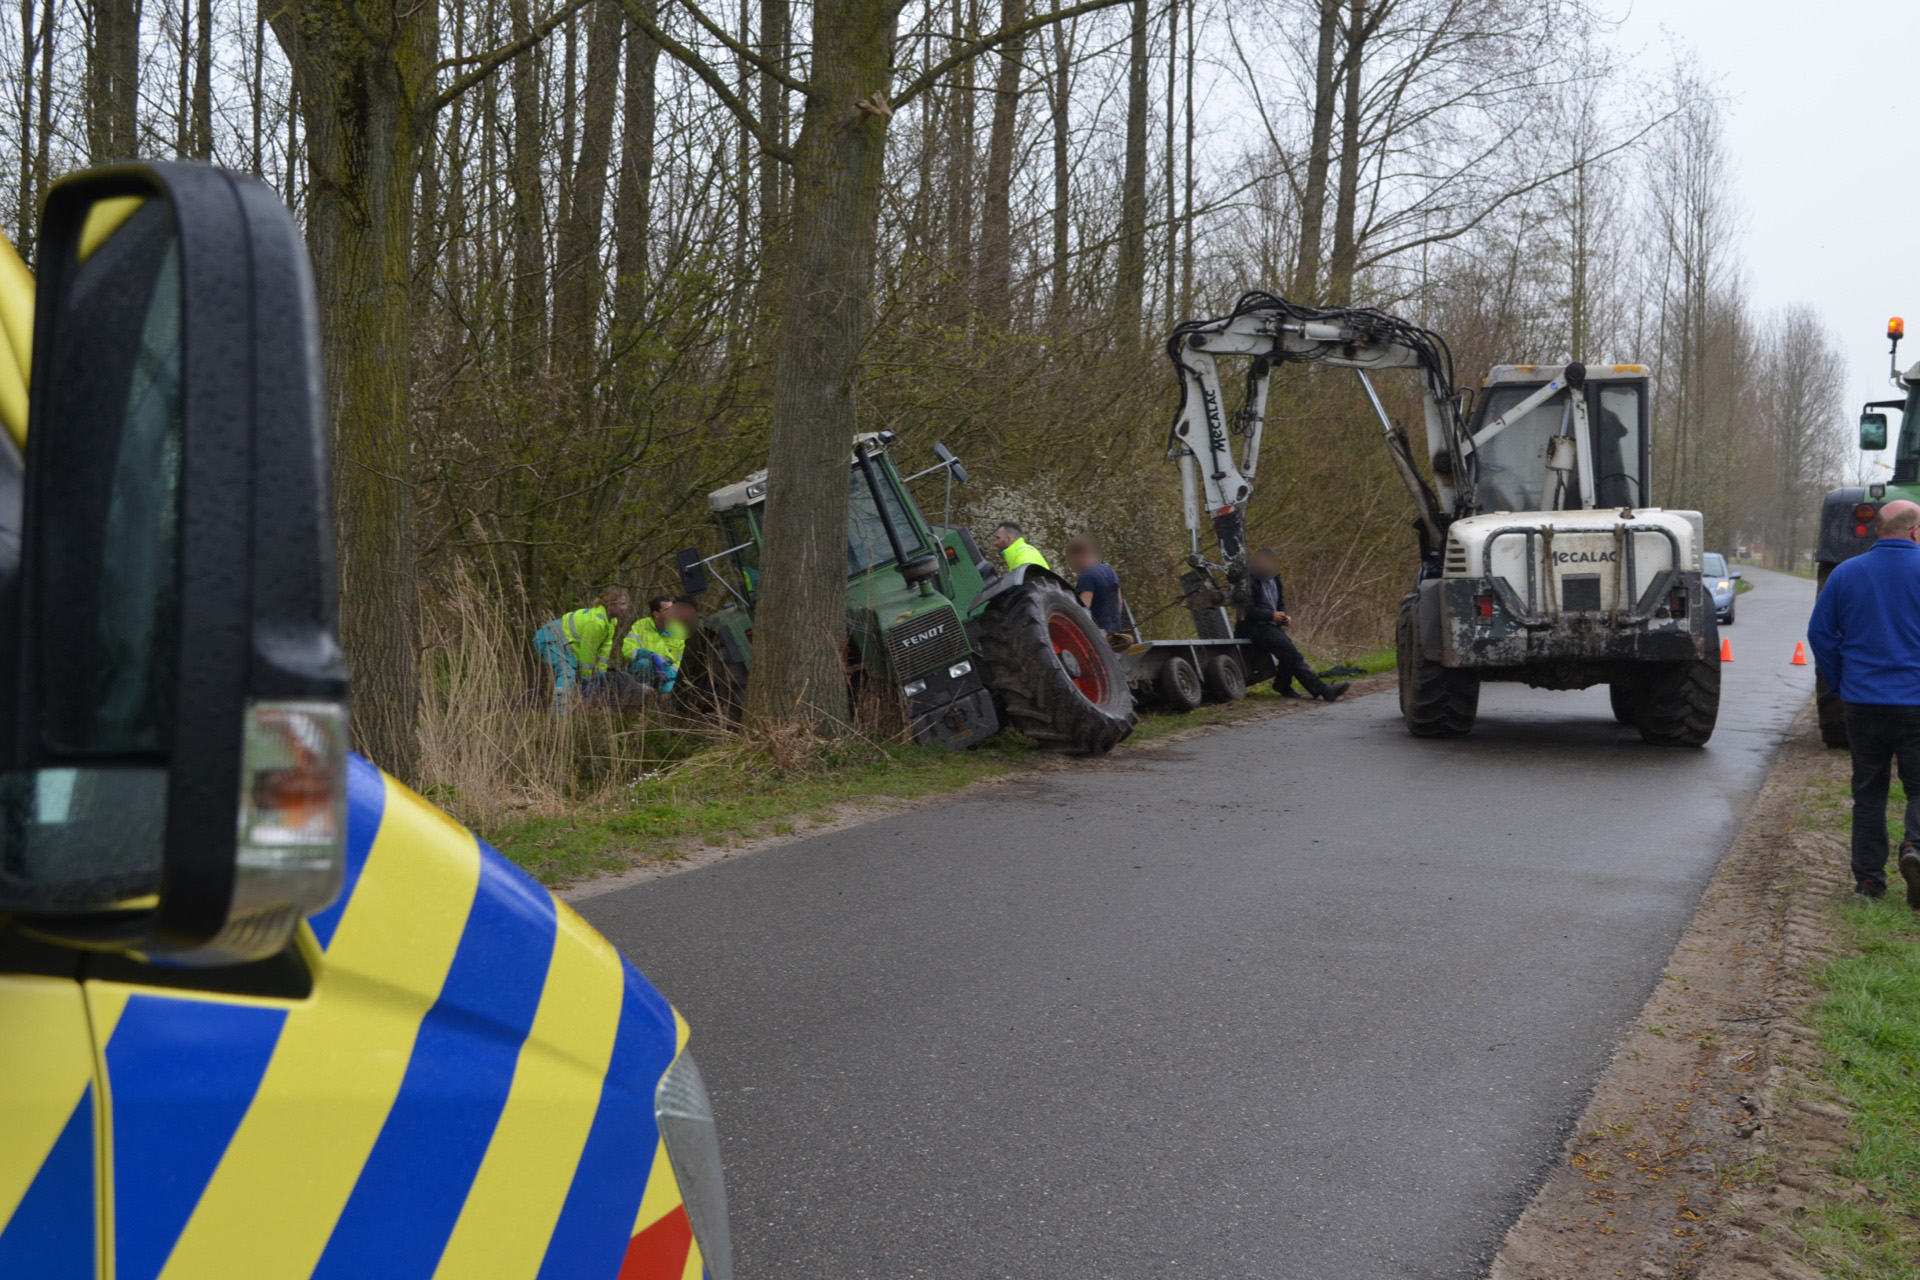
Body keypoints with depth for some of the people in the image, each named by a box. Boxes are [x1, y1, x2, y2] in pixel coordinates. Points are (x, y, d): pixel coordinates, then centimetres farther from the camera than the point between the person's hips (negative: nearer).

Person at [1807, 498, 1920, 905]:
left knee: (1869, 791, 11)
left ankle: (1868, 877, 10)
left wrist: (1840, 686, 13)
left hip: (1862, 701, 2)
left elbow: (1820, 633, 4)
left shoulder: (1846, 573, 2)